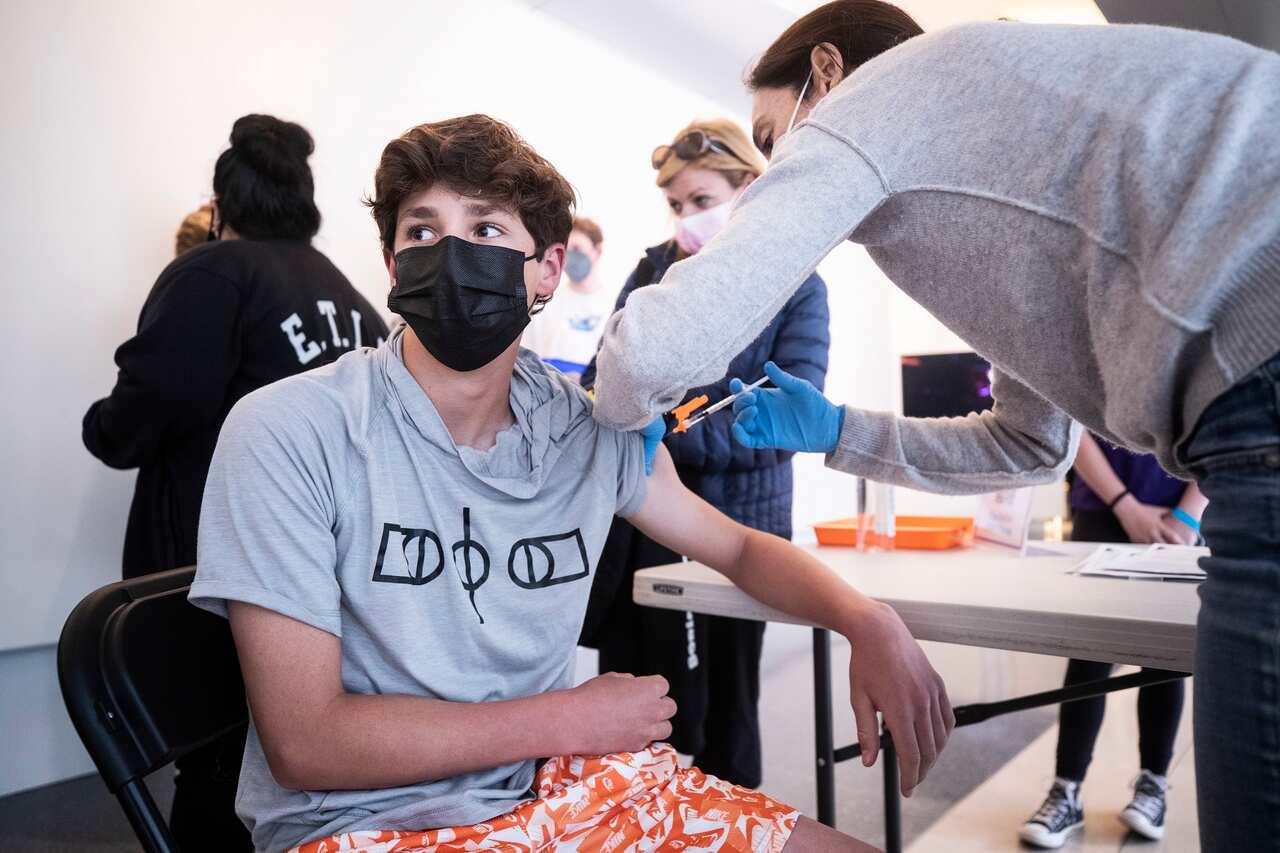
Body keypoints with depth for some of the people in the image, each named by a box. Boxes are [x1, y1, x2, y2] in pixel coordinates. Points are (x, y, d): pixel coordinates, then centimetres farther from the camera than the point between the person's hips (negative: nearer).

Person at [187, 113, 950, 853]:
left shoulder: (590, 429, -1)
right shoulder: (290, 433, -14)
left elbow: (738, 547, 13)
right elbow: (304, 744, -16)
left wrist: (870, 622, -7)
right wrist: (571, 719, -12)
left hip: (562, 786, 5)